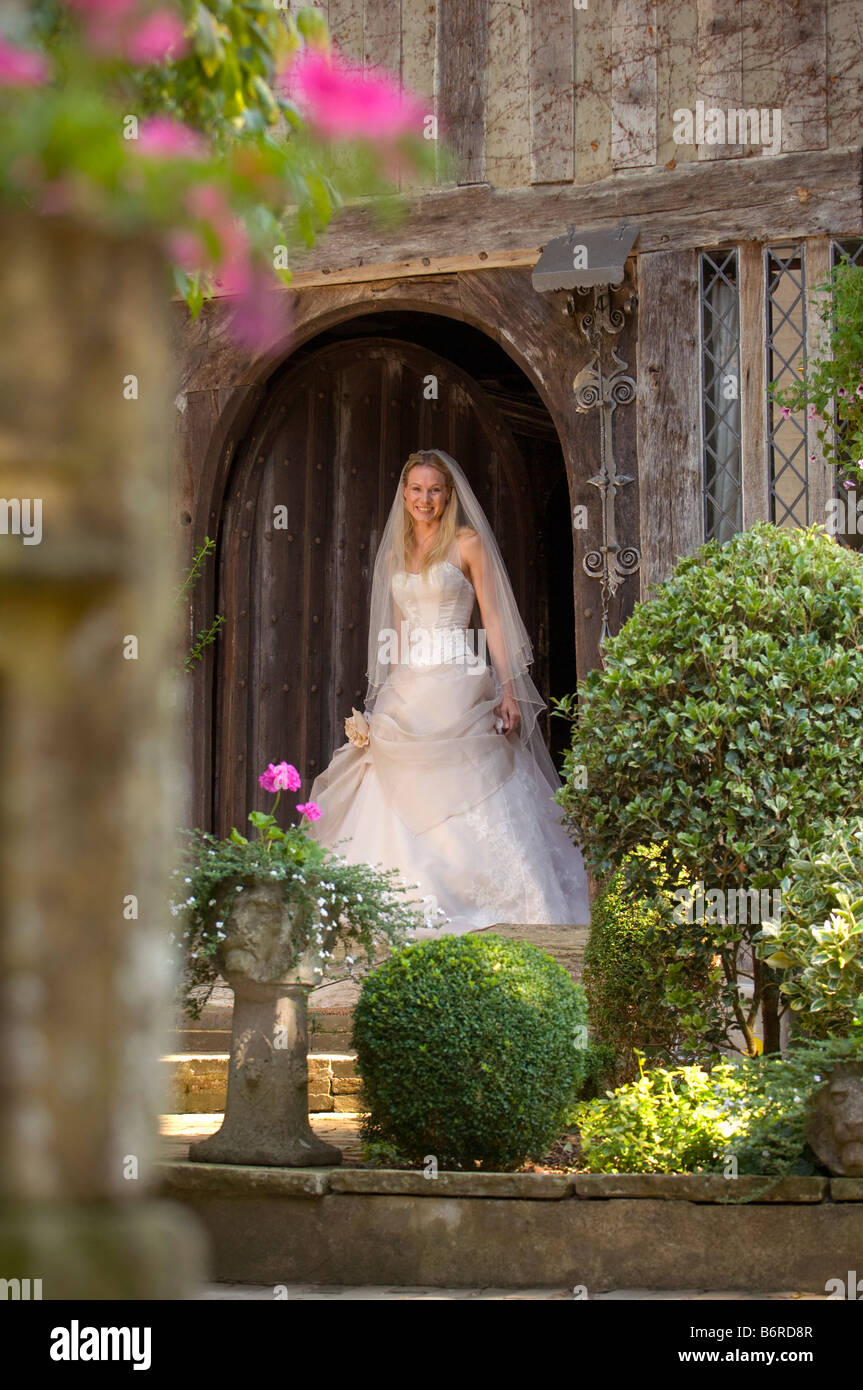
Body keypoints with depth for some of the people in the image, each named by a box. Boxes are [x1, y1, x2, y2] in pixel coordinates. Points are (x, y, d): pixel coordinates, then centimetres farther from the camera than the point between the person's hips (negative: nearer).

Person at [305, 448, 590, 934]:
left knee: (473, 799, -7)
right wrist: (390, 695, 15)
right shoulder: (395, 554, 15)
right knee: (404, 801, 1)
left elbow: (493, 619, -2)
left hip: (459, 687, -5)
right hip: (407, 691, 5)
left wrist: (508, 690, -9)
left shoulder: (468, 543, 1)